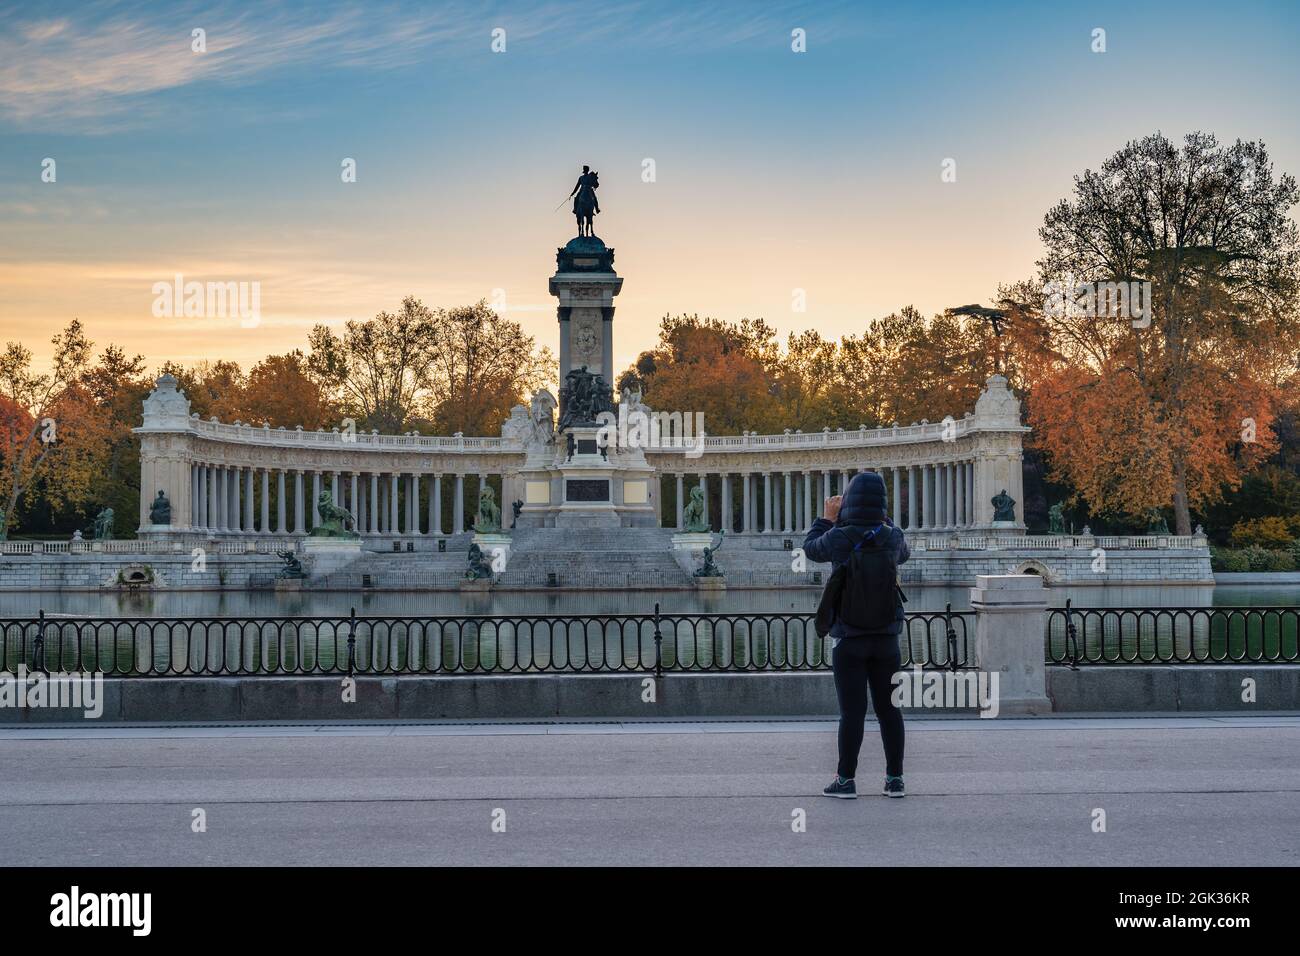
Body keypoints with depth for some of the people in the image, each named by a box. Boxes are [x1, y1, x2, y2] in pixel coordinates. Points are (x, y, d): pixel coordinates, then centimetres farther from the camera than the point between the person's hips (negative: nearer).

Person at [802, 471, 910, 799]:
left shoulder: (839, 537, -12)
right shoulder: (892, 537, -3)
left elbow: (811, 548, 8)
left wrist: (826, 518, 19)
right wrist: (881, 518, 24)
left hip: (849, 637, -3)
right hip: (886, 636, 3)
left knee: (852, 710, 0)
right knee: (888, 708, 9)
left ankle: (846, 779, 4)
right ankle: (894, 778, 12)